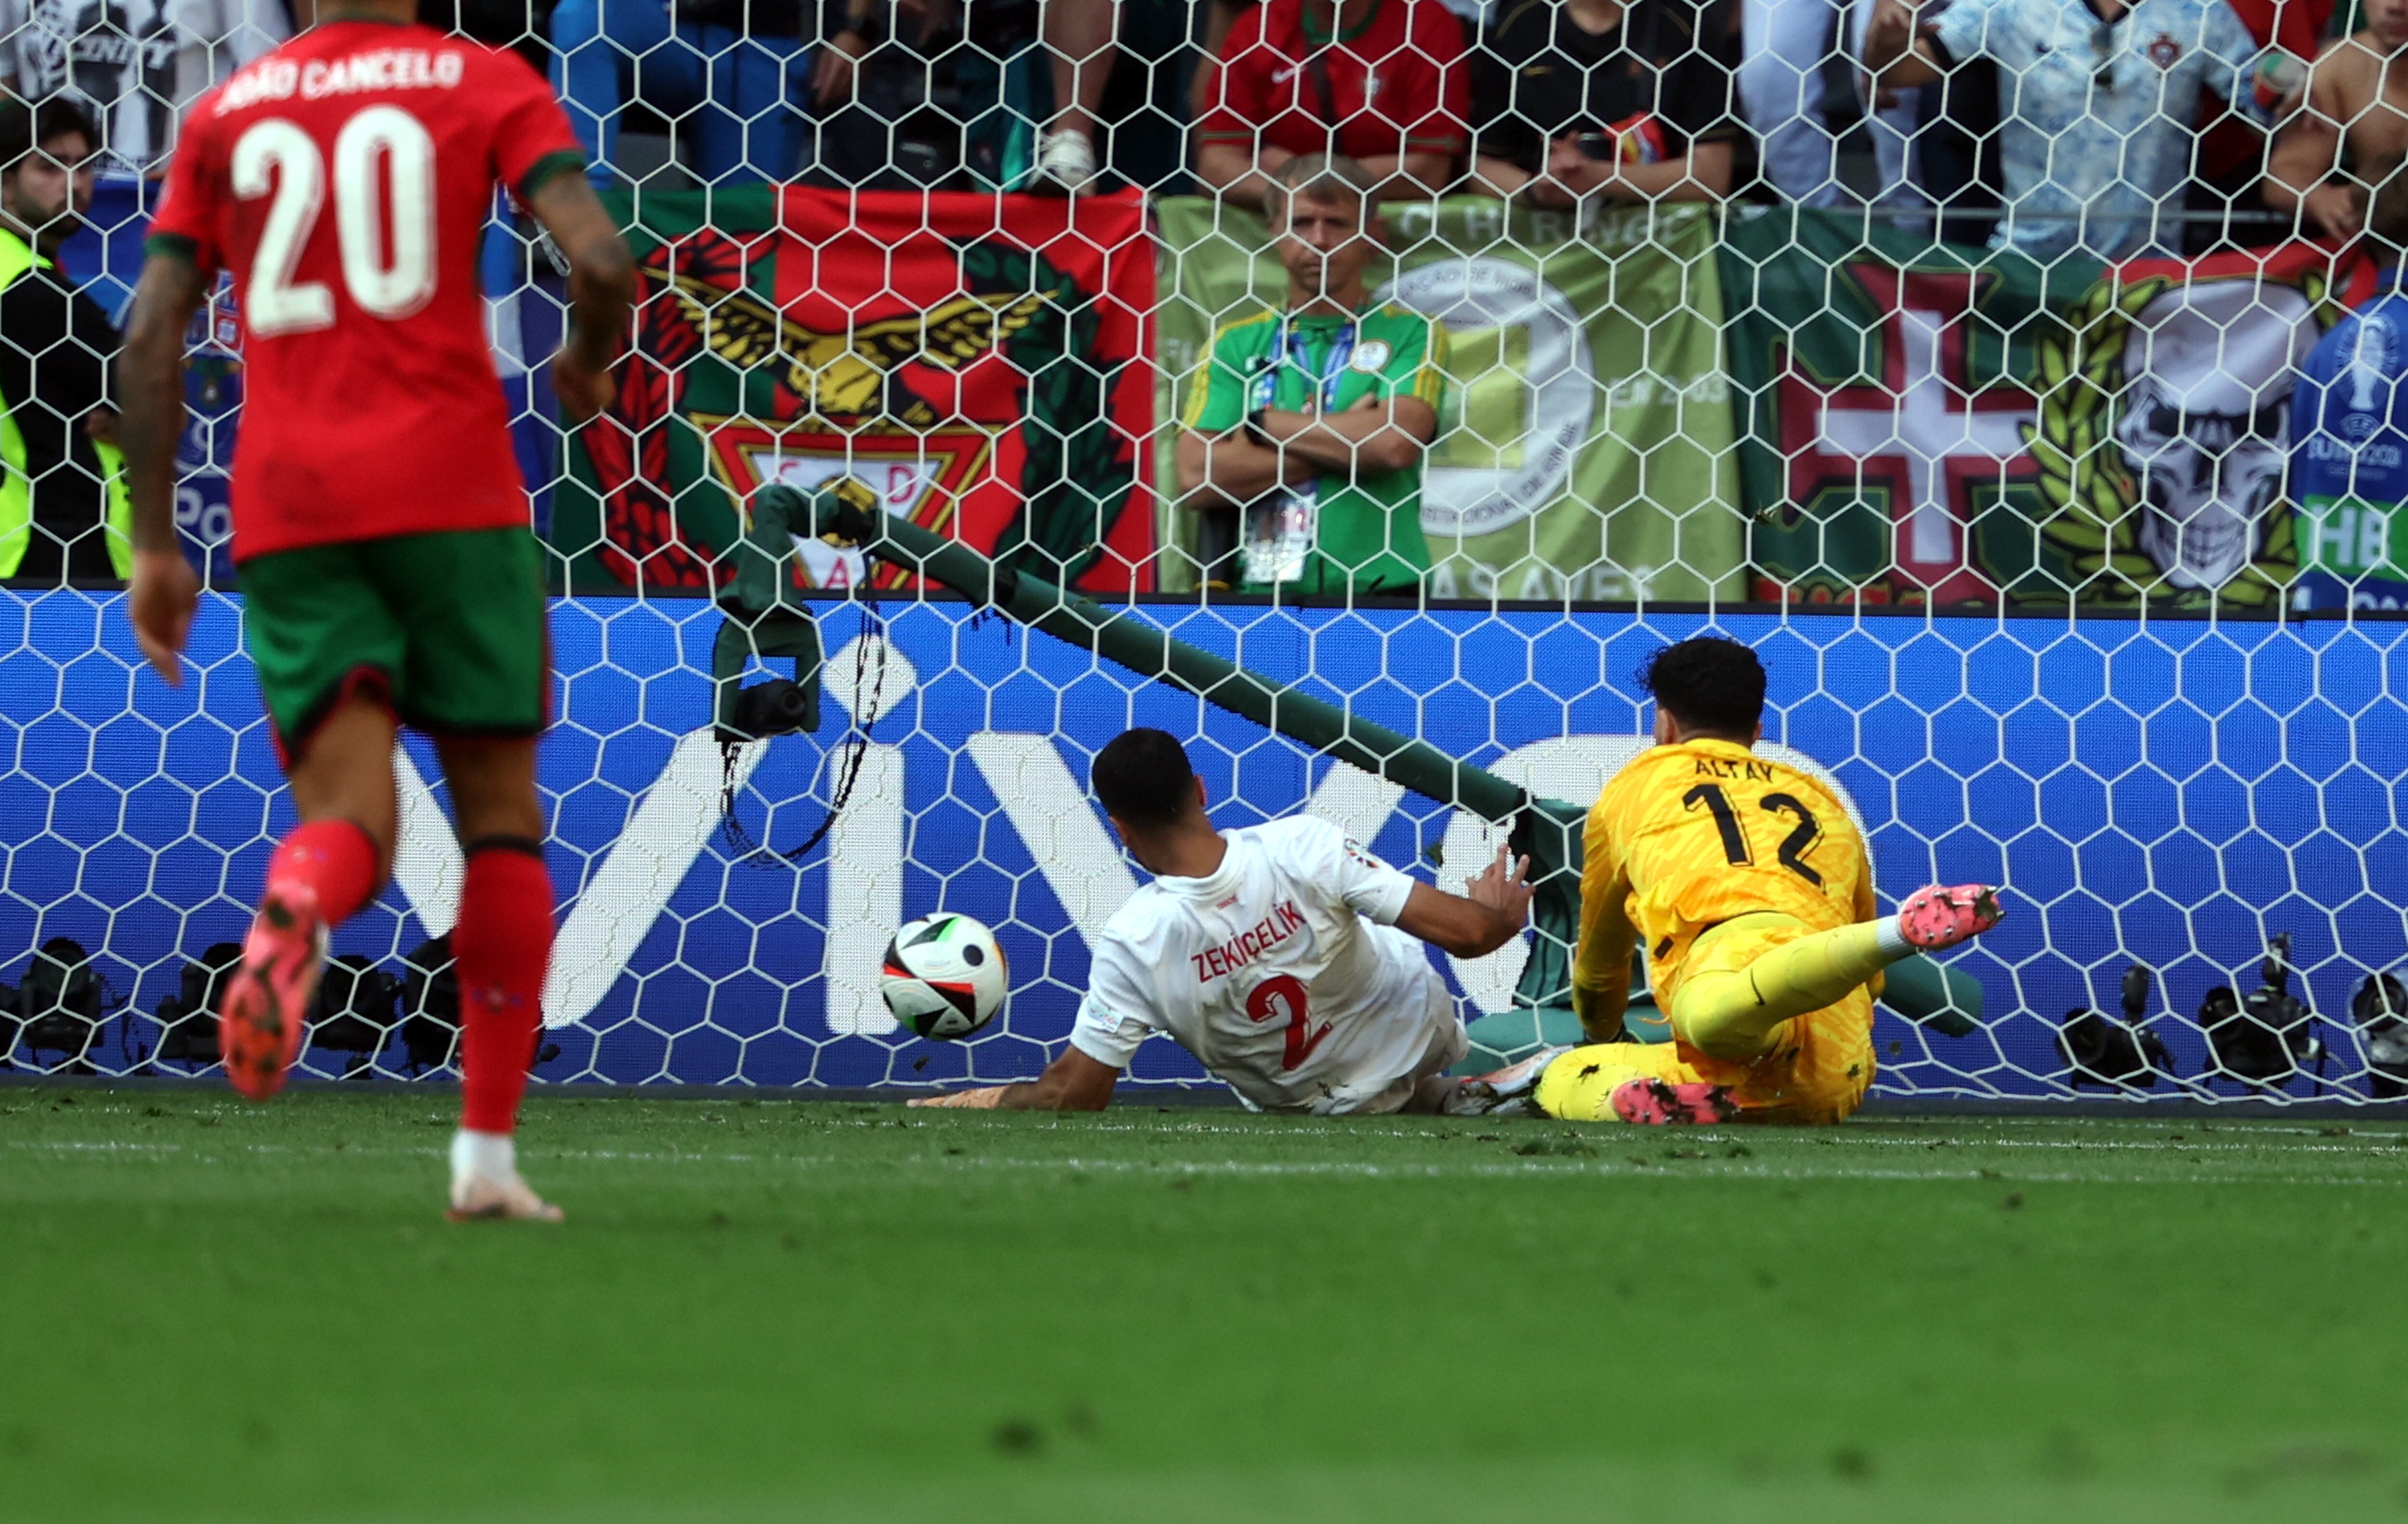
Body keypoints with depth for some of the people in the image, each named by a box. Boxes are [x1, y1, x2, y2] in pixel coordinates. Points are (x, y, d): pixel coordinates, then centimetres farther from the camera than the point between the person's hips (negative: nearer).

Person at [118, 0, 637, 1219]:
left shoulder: (226, 111, 14)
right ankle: (487, 1150, 5)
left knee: (352, 819, 0)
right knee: (498, 804, 10)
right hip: (452, 489, -2)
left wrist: (155, 544, 9)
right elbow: (602, 262, -8)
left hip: (286, 509, 2)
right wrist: (587, 367, 15)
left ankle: (289, 914, -39)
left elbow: (152, 328, 7)